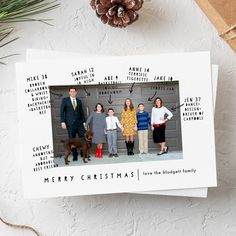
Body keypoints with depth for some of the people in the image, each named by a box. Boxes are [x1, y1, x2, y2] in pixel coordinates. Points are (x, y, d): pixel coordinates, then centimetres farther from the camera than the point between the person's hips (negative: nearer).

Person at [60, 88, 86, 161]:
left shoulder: (79, 101, 13)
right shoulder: (65, 100, 5)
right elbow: (62, 111, 0)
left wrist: (84, 122, 9)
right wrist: (62, 122, -9)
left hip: (79, 123, 2)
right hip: (70, 124, -2)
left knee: (83, 138, -4)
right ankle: (75, 155, 11)